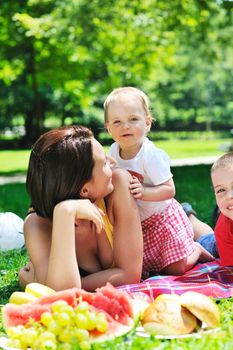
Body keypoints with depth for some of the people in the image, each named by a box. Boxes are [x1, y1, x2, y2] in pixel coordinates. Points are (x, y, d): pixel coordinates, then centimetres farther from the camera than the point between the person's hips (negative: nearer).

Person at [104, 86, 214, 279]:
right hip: (136, 223, 6)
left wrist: (143, 192, -39)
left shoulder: (152, 155, -27)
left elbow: (169, 190, -26)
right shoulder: (113, 151, -8)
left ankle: (196, 250, 29)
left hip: (162, 218, -6)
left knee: (175, 270, -3)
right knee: (139, 268, 13)